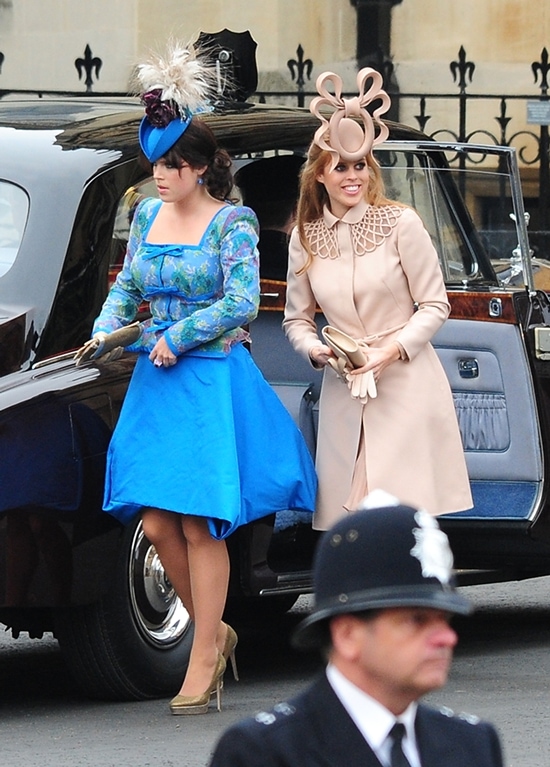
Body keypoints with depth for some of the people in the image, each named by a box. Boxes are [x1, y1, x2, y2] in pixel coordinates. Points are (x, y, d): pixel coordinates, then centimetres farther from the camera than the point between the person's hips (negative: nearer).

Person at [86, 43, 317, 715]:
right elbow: (127, 285, 18)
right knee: (157, 523, 0)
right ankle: (214, 632, 20)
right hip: (155, 382, 6)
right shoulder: (147, 213, 11)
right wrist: (106, 329, -1)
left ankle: (203, 660, 1)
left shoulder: (230, 223, -7)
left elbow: (242, 303, -13)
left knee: (199, 524, -5)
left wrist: (175, 338, -13)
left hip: (211, 379, -6)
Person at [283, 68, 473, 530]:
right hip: (344, 394, 3)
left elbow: (435, 305, 0)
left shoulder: (401, 224, -4)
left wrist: (395, 348, -14)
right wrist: (315, 349, -5)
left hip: (406, 386, -3)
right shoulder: (305, 239, 7)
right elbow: (296, 318, 16)